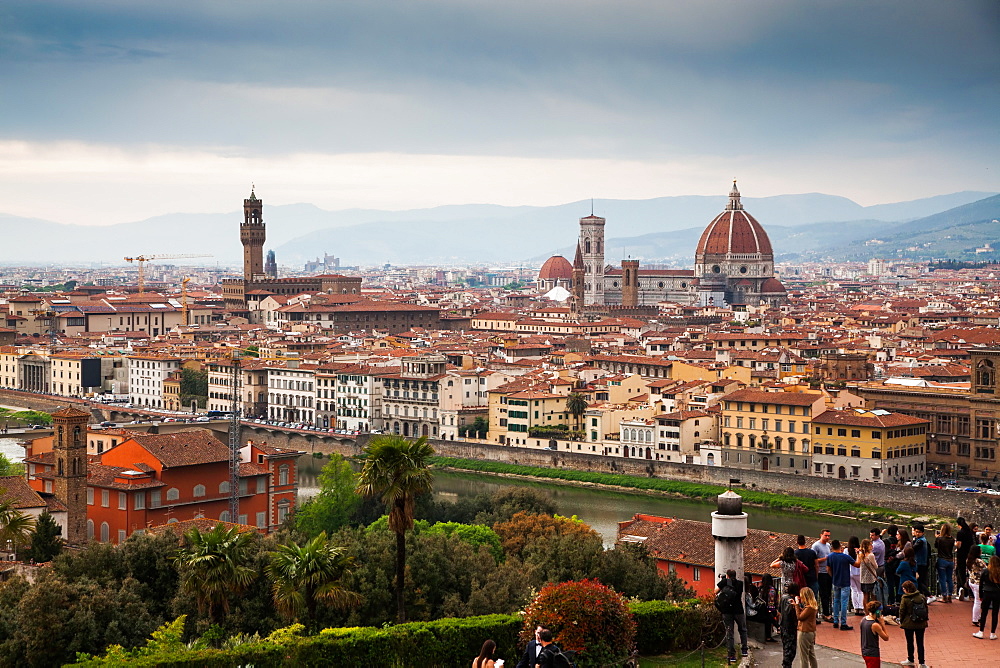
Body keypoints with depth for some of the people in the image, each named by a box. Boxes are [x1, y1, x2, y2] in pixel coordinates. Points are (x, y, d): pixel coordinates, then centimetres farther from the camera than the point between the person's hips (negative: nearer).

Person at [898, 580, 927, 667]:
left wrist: (901, 622, 7)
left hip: (909, 624, -3)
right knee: (920, 643, 7)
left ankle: (910, 660, 27)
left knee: (910, 642, 13)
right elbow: (926, 610, 7)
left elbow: (902, 611, -7)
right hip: (921, 624, 3)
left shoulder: (905, 599, -14)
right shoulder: (922, 597, -2)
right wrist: (925, 621, 18)